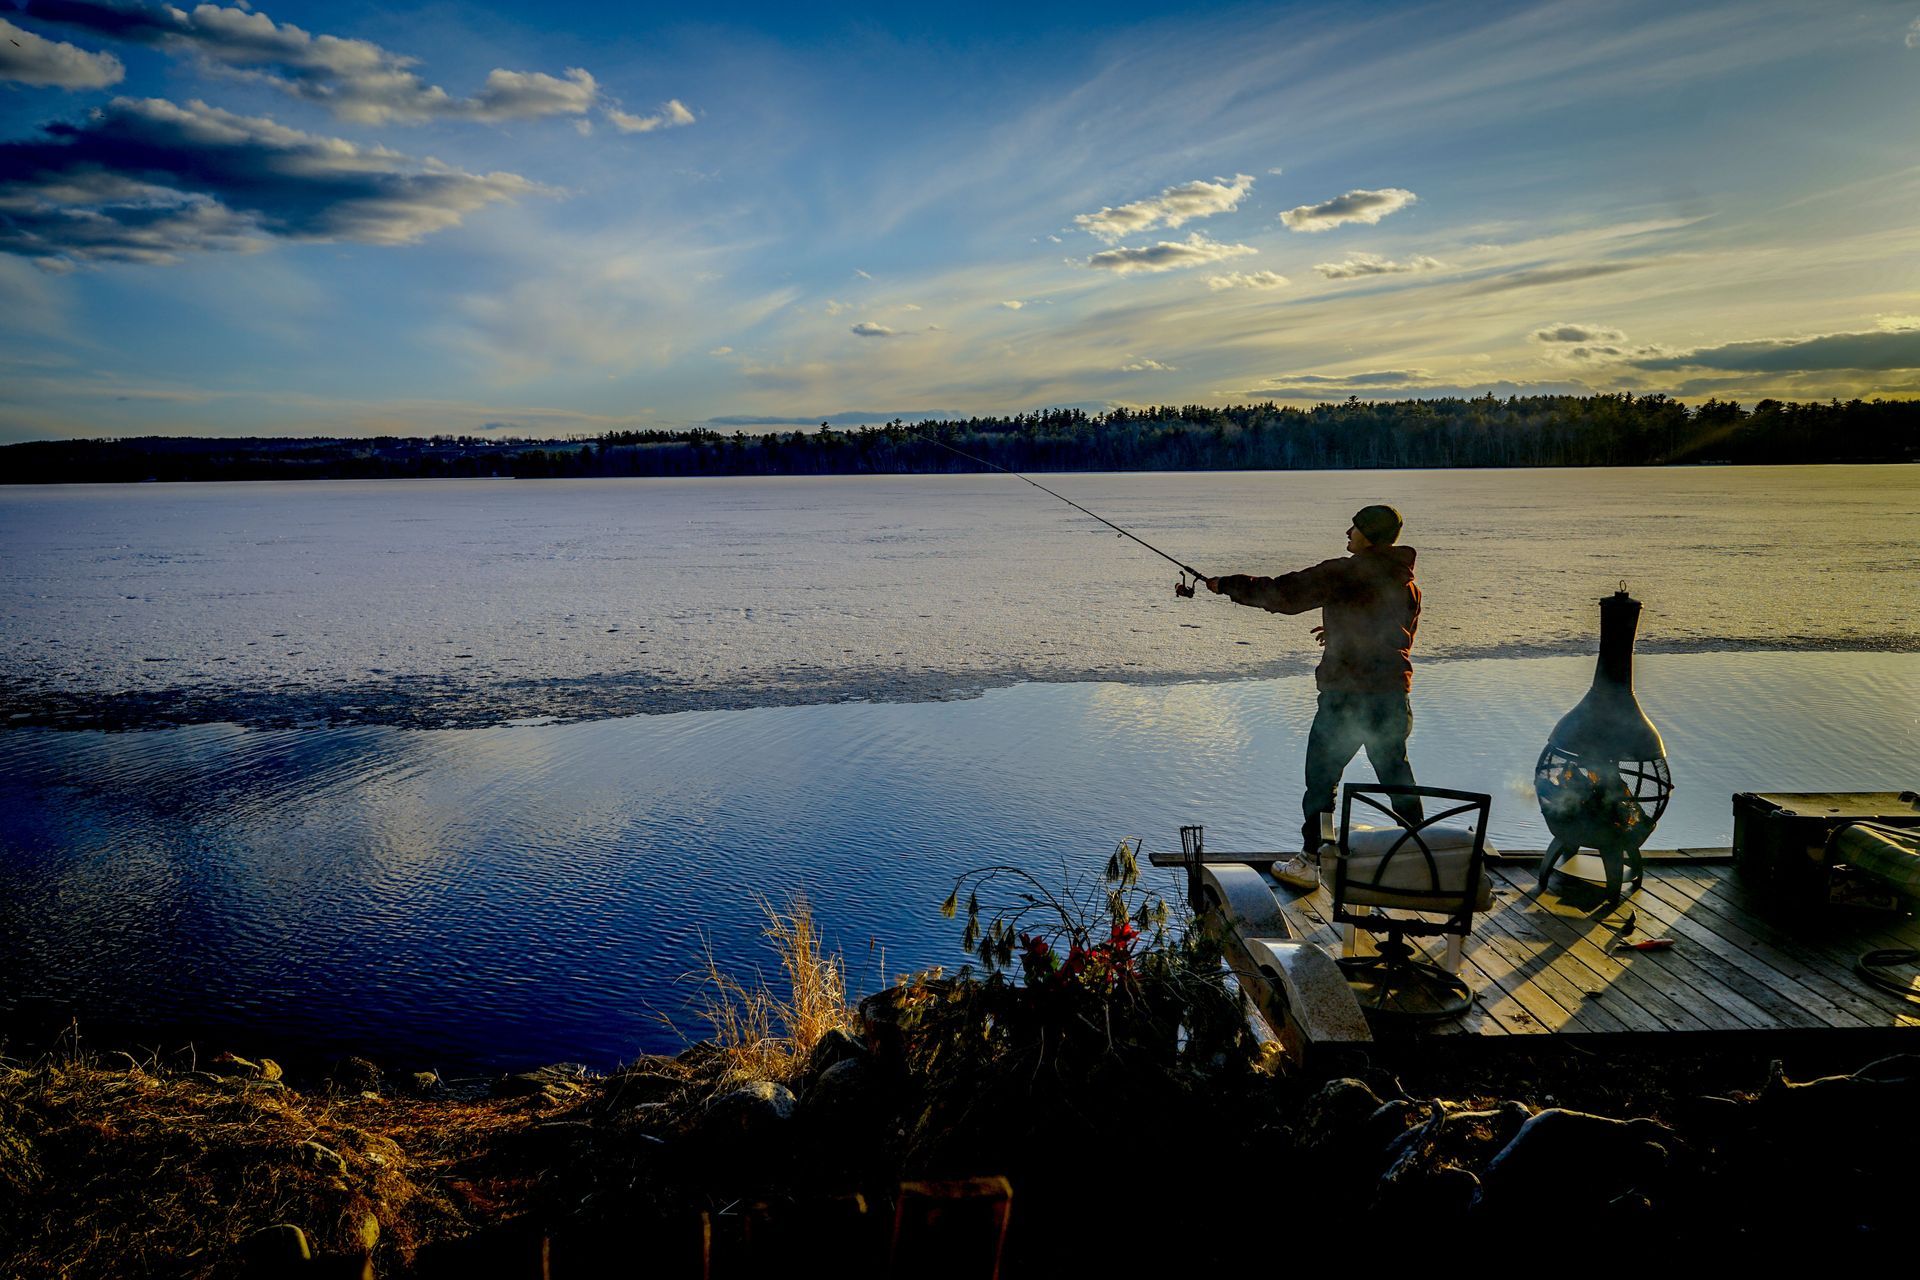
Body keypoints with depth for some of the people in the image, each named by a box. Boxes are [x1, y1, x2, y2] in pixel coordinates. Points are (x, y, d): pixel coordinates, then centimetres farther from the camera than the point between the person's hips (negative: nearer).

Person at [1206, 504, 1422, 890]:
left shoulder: (1345, 573, -12)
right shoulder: (1408, 581, 11)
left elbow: (1284, 594, -13)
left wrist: (1227, 585, -3)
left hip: (1347, 695, -6)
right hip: (1394, 695, 6)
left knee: (1322, 778, 4)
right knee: (1397, 777, 17)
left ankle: (1309, 862, 8)